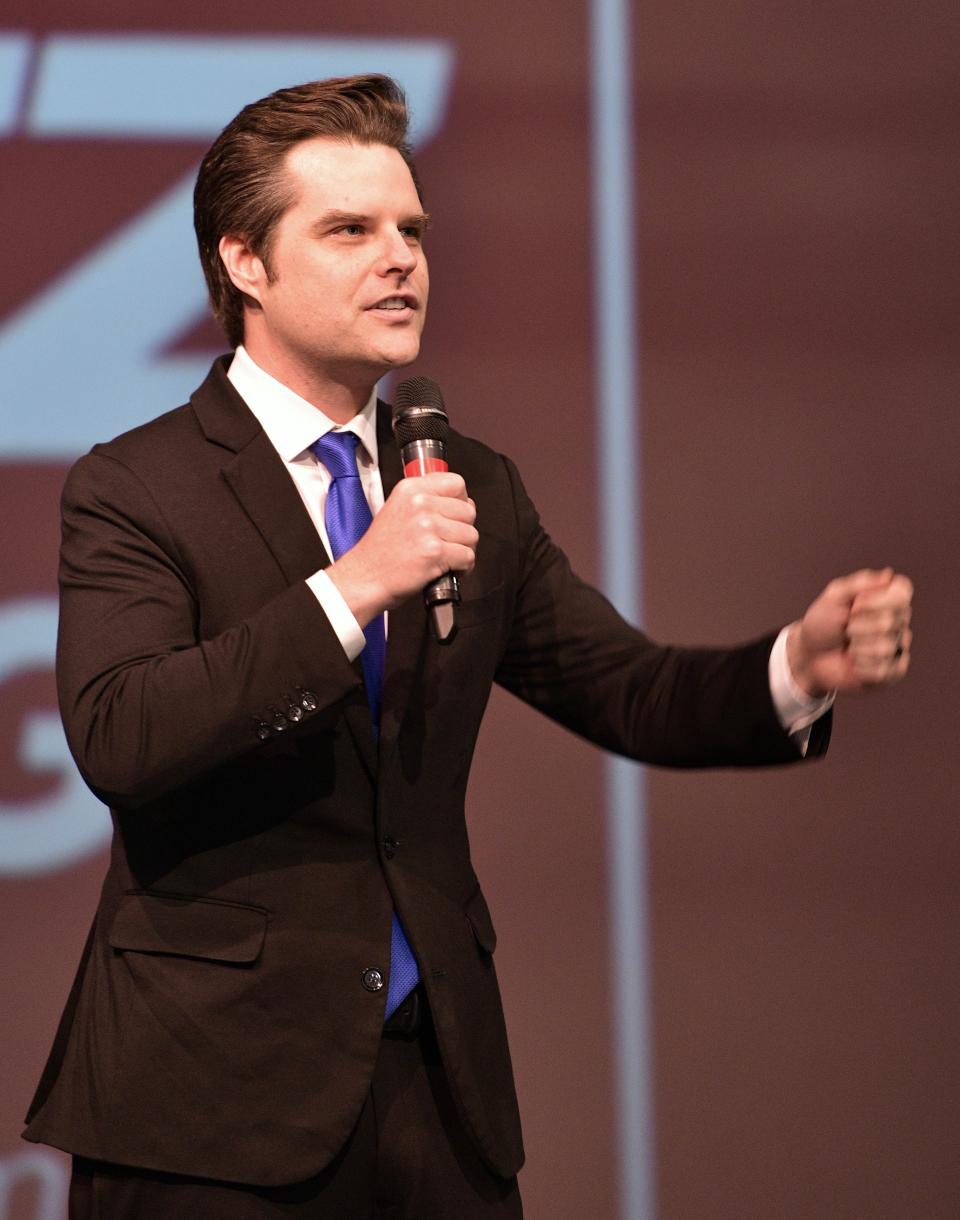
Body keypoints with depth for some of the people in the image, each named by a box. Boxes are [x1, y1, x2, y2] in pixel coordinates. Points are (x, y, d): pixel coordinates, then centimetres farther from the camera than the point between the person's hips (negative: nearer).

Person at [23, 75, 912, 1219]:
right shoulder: (132, 490, -5)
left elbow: (631, 689, 10)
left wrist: (801, 667, -9)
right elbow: (116, 739, -20)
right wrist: (352, 588, -25)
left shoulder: (476, 492, 14)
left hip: (438, 1080, 5)